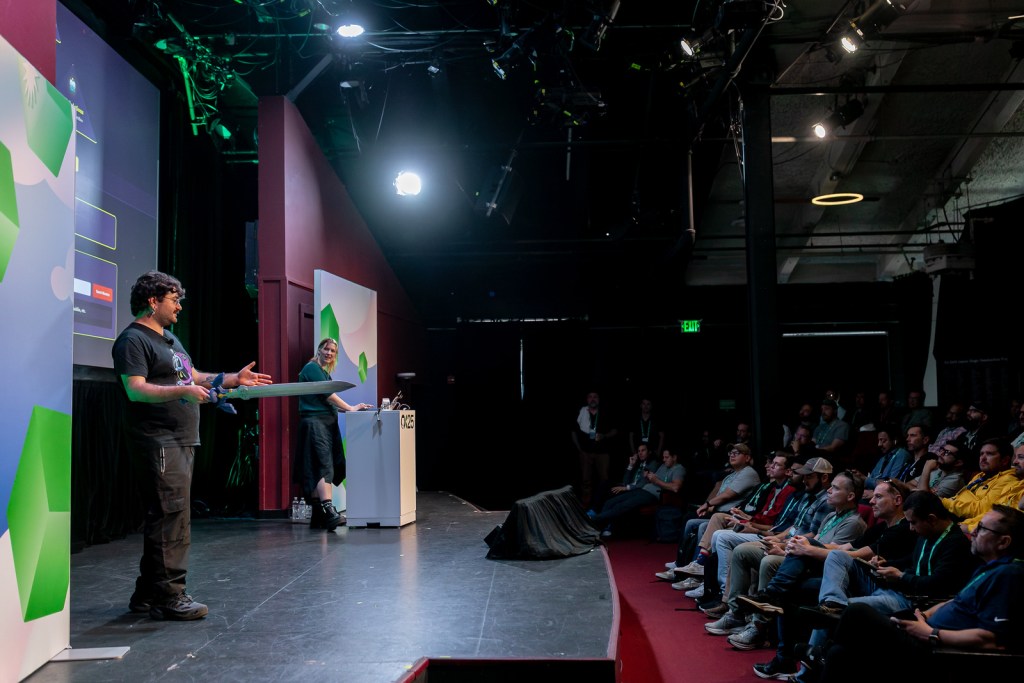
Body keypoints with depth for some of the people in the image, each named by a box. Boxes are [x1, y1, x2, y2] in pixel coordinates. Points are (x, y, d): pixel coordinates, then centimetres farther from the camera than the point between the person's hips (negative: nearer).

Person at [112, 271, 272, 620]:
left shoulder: (169, 338, 23)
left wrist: (234, 379, 18)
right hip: (159, 441, -10)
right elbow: (135, 389, -19)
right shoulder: (133, 340, -7)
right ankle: (169, 595, -7)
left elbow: (195, 377, 27)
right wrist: (182, 391, -29)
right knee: (173, 516, -12)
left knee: (164, 518, 12)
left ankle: (148, 593, 19)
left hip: (181, 440, 10)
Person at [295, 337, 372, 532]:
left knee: (317, 469, 5)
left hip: (327, 423, 9)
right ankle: (328, 510, -35)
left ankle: (318, 516, 5)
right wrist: (350, 408, -11)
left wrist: (344, 409, 14)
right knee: (324, 465, -22)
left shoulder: (324, 372, 23)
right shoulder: (312, 368, -5)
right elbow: (326, 394, -13)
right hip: (315, 422, -9)